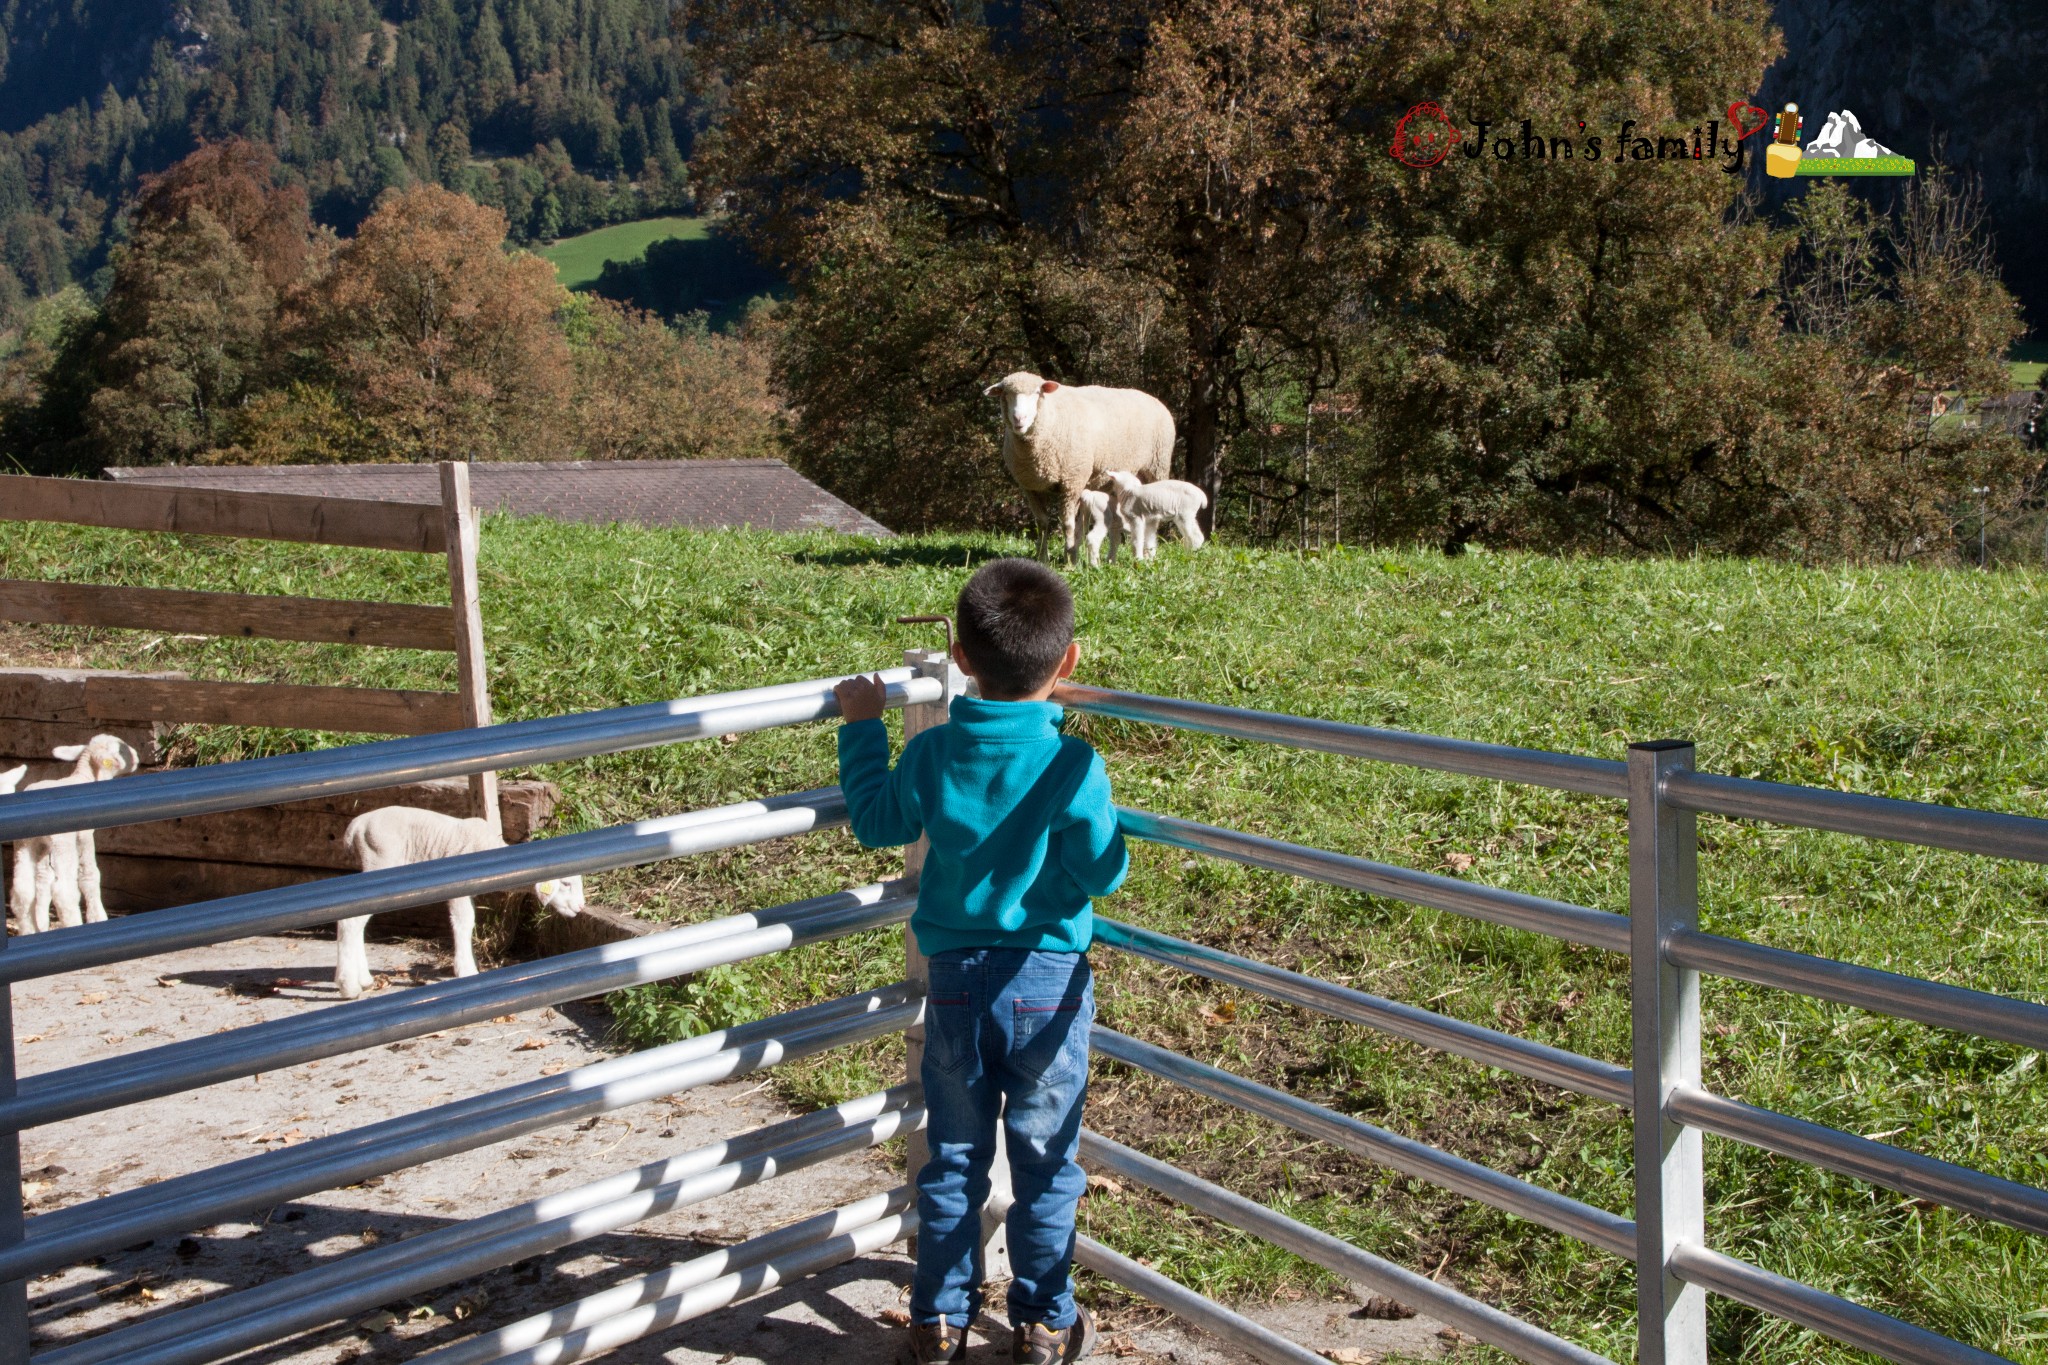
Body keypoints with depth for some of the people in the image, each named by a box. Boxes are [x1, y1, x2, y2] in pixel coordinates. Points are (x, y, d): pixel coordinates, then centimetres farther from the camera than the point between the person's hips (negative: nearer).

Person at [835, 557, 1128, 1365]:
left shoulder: (930, 756, -8)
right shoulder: (1073, 767, -17)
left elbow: (876, 823, 9)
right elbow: (1102, 874, -11)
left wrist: (860, 730, 19)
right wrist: (1110, 831, 10)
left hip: (956, 980, 2)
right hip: (1048, 983, -2)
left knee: (953, 1162, 15)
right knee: (1044, 1165, 13)